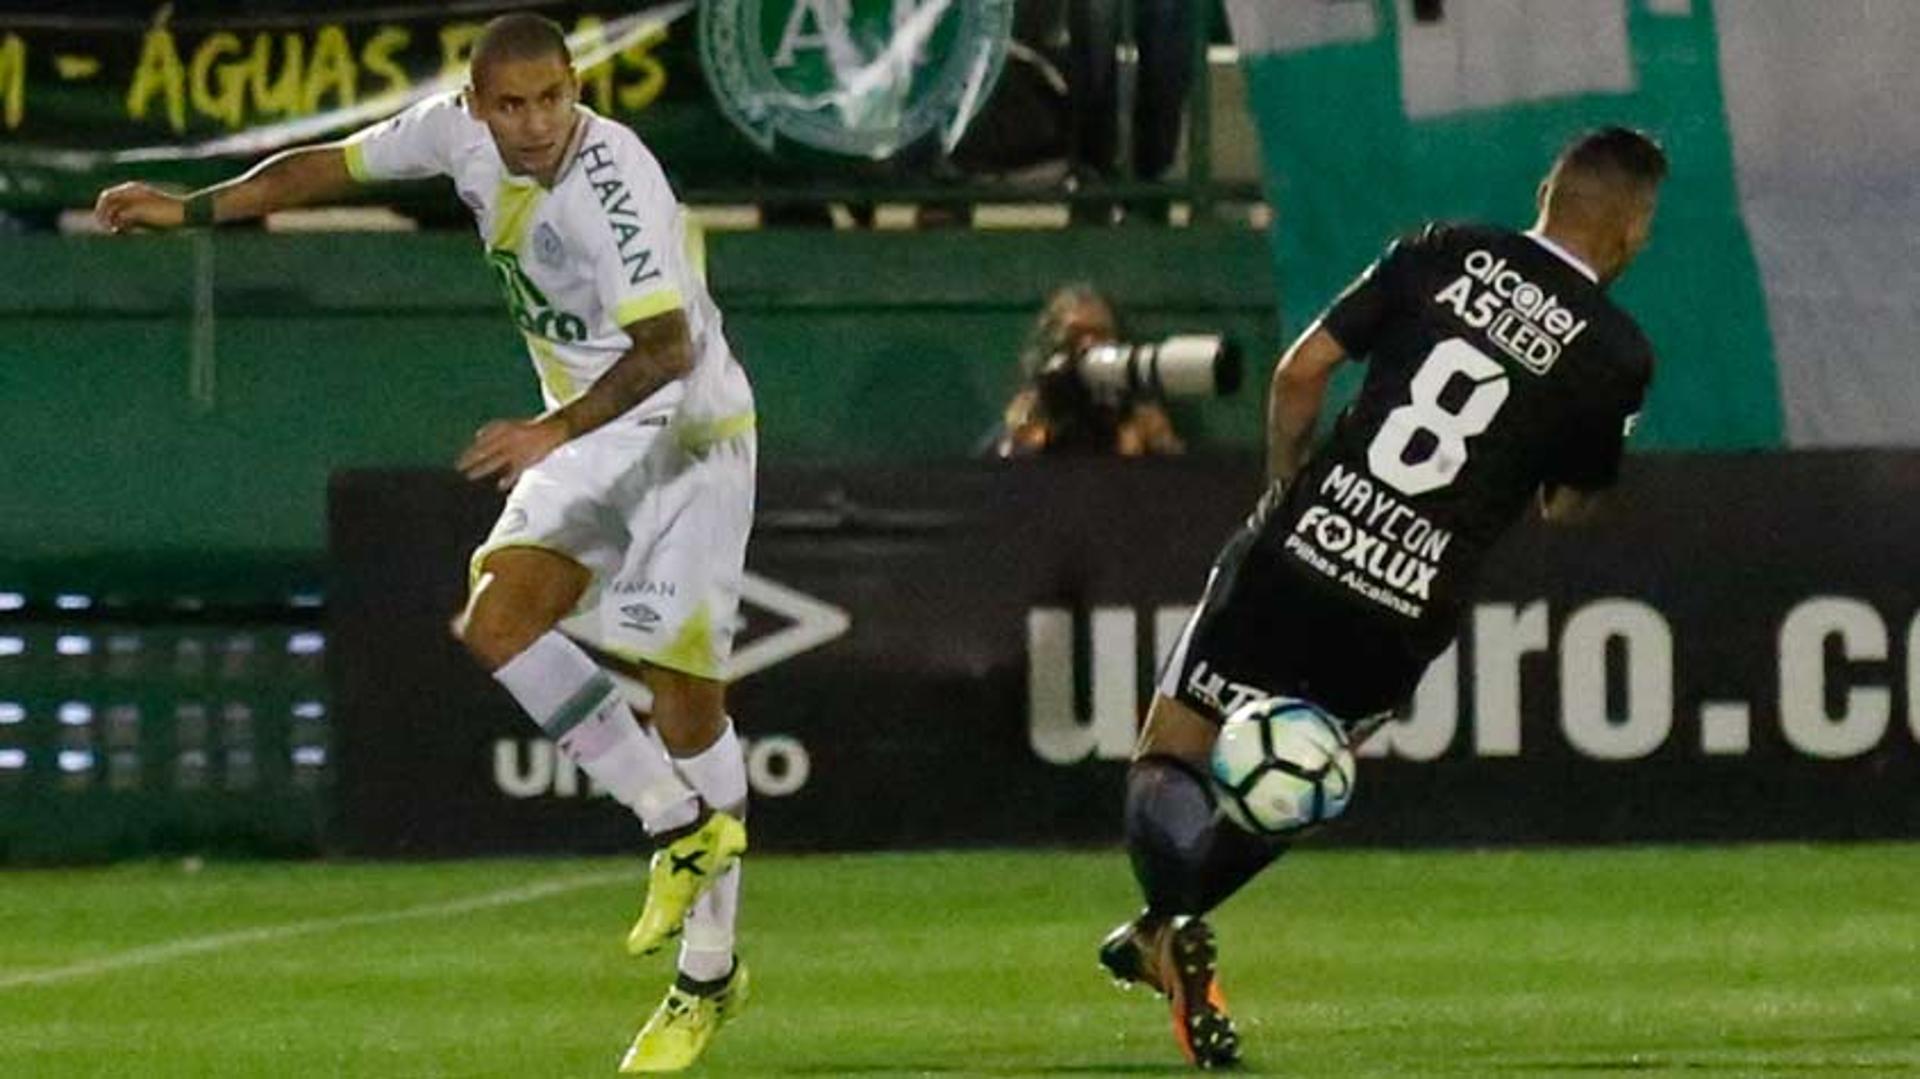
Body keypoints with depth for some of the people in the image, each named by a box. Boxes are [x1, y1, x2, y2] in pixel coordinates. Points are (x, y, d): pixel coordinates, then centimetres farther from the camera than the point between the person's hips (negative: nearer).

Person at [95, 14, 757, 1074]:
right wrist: (193, 209, 8)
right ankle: (680, 827, -2)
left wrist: (554, 432, -47)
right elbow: (327, 165, 12)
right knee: (498, 623, -14)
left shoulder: (612, 181, -27)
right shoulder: (459, 131, -5)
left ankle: (709, 975, 4)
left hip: (687, 436, -7)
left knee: (682, 698, -8)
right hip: (585, 439, 7)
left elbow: (667, 350, -36)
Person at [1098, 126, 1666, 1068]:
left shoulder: (1448, 254, 3)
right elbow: (1567, 506, 12)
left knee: (1171, 760, 7)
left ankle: (1175, 927, -21)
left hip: (1297, 552, 0)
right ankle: (1164, 933, 10)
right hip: (1411, 608, 0)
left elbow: (1299, 372, 3)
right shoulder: (1616, 356, -1)